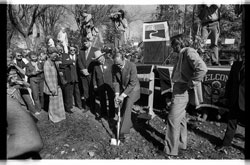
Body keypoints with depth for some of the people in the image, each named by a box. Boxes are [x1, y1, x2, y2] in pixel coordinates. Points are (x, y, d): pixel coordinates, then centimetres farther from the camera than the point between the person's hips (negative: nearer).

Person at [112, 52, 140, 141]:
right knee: (122, 109, 9)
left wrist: (123, 95, -27)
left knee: (127, 109, -11)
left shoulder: (132, 66, -28)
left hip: (132, 89, -5)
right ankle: (128, 124, 34)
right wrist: (117, 94, -17)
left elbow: (133, 83, -26)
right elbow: (115, 81, -5)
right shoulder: (114, 67, -13)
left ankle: (123, 132, -3)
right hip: (122, 88, 5)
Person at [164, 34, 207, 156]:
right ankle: (181, 143, 36)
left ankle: (170, 150, 10)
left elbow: (202, 68, -29)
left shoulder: (189, 52, -15)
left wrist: (190, 84, -23)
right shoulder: (181, 54, 14)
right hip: (178, 89, 10)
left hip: (181, 91, -10)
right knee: (180, 118, 19)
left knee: (173, 120, -3)